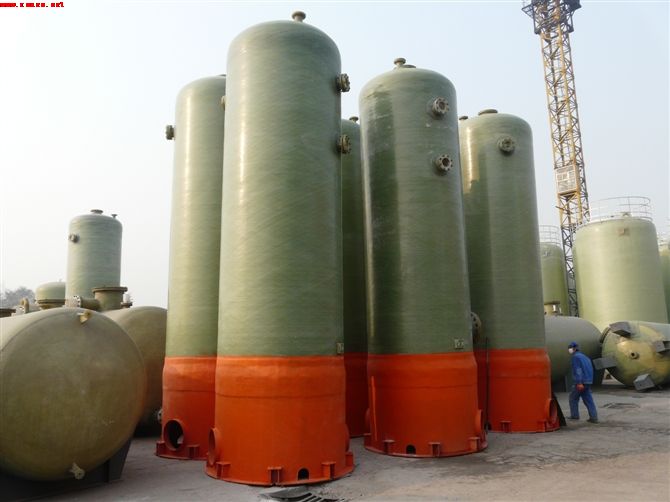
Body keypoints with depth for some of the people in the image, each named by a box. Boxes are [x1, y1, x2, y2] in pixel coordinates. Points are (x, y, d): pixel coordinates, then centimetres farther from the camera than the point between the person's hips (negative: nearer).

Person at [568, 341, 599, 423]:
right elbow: (590, 370, 23)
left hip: (581, 383, -8)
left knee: (573, 397, 7)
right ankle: (594, 417, 0)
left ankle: (575, 415, 9)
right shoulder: (584, 357, 19)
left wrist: (579, 383, -24)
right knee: (588, 399, 7)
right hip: (588, 382, 8)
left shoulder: (575, 357, -9)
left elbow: (578, 370, -18)